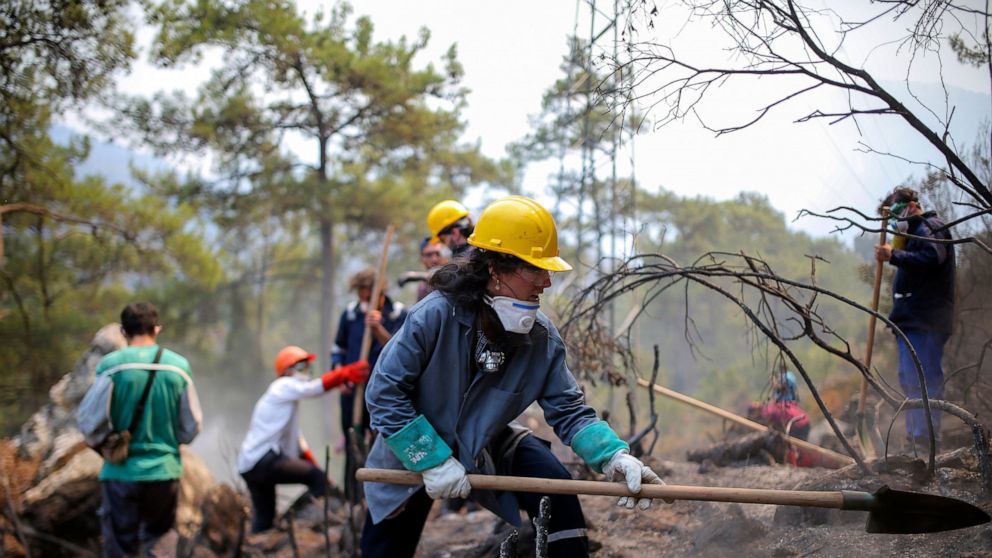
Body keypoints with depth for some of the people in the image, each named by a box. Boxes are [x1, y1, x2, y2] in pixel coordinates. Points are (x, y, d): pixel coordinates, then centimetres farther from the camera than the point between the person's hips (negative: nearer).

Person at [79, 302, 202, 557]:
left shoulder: (111, 365, -10)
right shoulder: (179, 366, -3)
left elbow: (90, 421, -9)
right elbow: (191, 427, 3)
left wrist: (103, 443, 12)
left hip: (121, 472, -2)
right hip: (165, 471, 2)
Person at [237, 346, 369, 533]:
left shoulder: (288, 396, 26)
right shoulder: (283, 387, -3)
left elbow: (295, 437, 27)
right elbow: (316, 387, -19)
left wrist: (310, 459, 20)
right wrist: (347, 374, -22)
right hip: (263, 460, -11)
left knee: (263, 518, 15)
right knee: (317, 476, -18)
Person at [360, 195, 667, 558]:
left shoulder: (542, 338, -18)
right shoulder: (435, 316, -30)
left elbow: (568, 410, -13)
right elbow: (384, 392, -26)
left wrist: (613, 456, -31)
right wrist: (433, 460, -28)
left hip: (487, 448, 3)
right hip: (413, 453, -3)